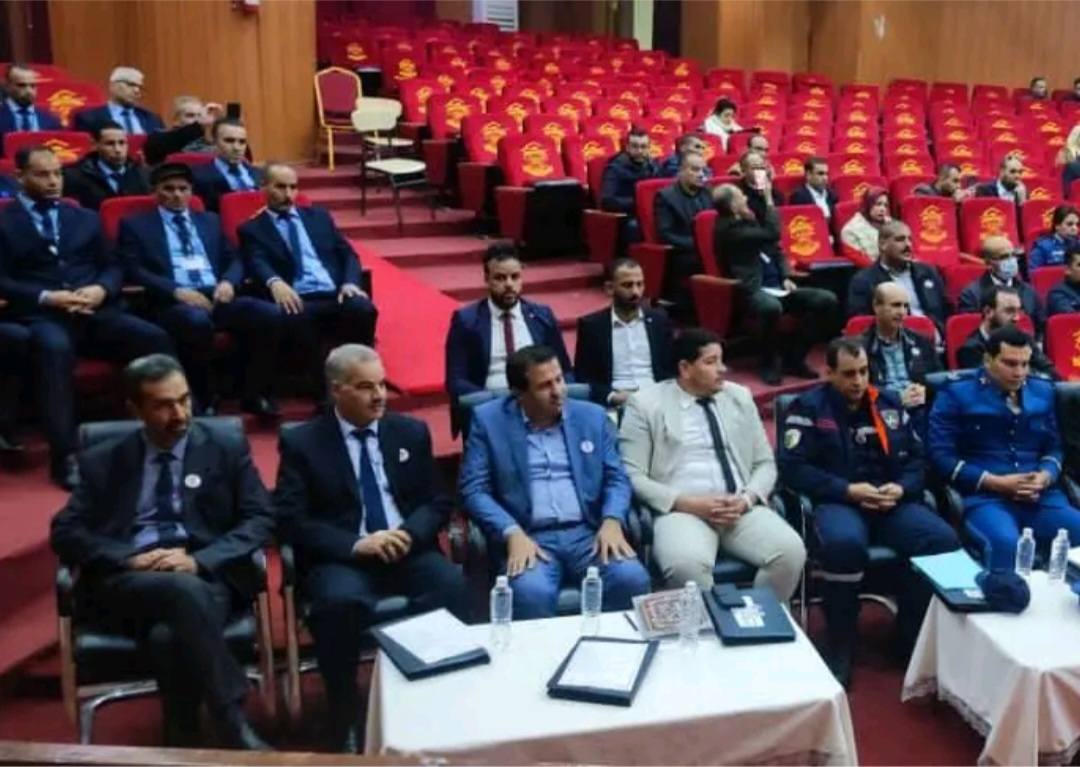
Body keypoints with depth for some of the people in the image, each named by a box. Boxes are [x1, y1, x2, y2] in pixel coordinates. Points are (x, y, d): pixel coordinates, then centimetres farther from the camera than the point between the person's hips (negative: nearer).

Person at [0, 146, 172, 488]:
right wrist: (47, 297, -15)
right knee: (54, 348, -39)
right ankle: (65, 454, -35)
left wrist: (101, 289, -4)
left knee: (155, 338, -23)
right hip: (40, 315, -4)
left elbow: (112, 267, 19)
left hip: (94, 311, 4)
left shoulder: (85, 218, 24)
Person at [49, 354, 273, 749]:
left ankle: (181, 745, -19)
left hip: (206, 576, 0)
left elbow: (259, 521, 3)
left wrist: (198, 561, -14)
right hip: (126, 581, 0)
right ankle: (236, 728, -33)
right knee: (183, 591, -37)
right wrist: (129, 558, -12)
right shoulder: (102, 461, 14)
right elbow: (65, 532, 7)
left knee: (168, 636, -36)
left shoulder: (228, 448, 11)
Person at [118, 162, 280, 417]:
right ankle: (202, 400, -20)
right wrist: (177, 291, -16)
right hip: (172, 302, -4)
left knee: (268, 313, -25)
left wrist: (228, 282, -4)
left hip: (217, 296, 4)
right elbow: (134, 271, -1)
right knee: (197, 320, -39)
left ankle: (255, 394, -14)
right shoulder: (135, 225, 13)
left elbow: (234, 260, 20)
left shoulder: (210, 221, 26)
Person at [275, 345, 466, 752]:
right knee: (340, 600, -35)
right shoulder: (300, 442, 2)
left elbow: (438, 502, 10)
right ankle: (346, 722, -15)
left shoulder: (412, 431, 12)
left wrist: (409, 534, -12)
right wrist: (356, 544, -19)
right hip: (341, 559, -2)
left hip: (408, 550, 3)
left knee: (451, 584, -29)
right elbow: (291, 520, -6)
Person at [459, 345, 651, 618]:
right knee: (531, 592, -33)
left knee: (632, 579, -25)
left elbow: (616, 478, 11)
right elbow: (474, 489, -1)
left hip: (589, 533, 3)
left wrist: (612, 521, -10)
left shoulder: (592, 416, 12)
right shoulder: (489, 420, 4)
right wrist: (512, 533, -16)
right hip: (528, 537, -2)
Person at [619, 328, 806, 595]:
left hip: (742, 508, 4)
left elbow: (765, 463, 15)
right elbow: (632, 477, -3)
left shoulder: (740, 397, 15)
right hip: (680, 510, -4)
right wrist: (688, 503, -14)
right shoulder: (646, 404, 3)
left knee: (791, 551, -23)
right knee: (687, 563, -35)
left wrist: (747, 498, -6)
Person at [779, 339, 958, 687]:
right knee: (845, 543, -39)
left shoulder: (890, 402, 18)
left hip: (892, 502, 4)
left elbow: (916, 458, 16)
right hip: (837, 502, -4)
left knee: (943, 539, -25)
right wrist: (847, 490, -14)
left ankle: (913, 634, -4)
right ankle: (840, 647, -18)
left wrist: (901, 489, -6)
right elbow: (793, 468, -6)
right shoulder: (808, 407, 3)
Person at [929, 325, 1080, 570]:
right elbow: (941, 455, -5)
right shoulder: (956, 394, 1)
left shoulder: (1042, 391, 17)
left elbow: (1054, 447, 22)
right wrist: (996, 483, -11)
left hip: (1041, 496, 5)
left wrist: (1045, 477, -2)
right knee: (1006, 542, -36)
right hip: (983, 495, -5)